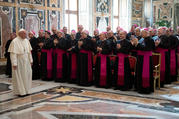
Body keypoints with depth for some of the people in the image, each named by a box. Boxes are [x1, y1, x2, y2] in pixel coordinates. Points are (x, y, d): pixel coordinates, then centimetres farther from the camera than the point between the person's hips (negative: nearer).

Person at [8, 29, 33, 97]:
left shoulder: (26, 40, 5)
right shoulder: (15, 41, -13)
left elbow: (29, 51, 11)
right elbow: (13, 53, -16)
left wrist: (31, 60, 8)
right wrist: (14, 63, -20)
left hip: (26, 61, 6)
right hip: (18, 61, -6)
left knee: (26, 75, 9)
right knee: (19, 76, 1)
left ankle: (26, 90, 22)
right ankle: (19, 91, 11)